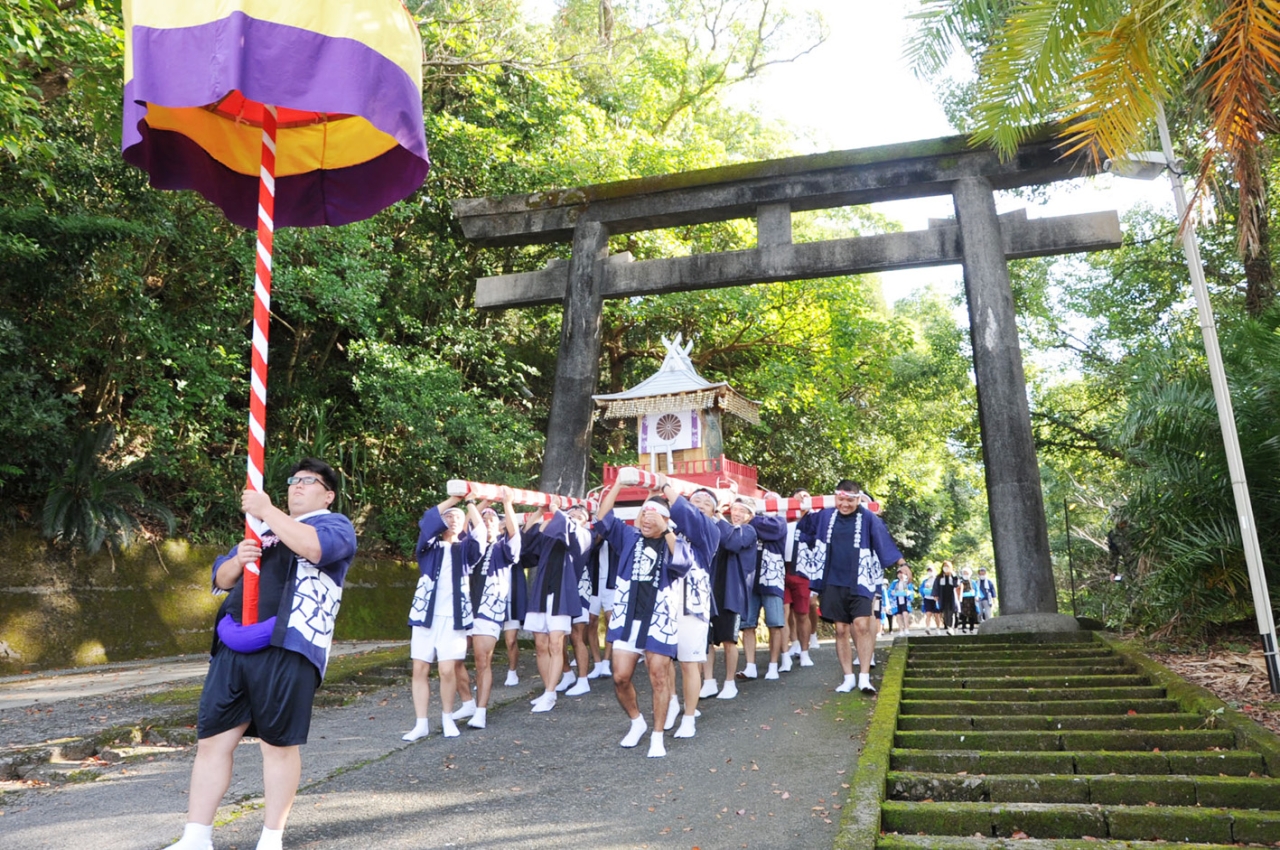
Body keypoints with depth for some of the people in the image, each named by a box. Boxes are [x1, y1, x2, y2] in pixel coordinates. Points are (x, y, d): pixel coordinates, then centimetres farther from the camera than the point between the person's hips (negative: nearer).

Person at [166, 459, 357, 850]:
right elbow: (221, 578, 24)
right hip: (233, 648, 6)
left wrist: (266, 510, -11)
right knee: (212, 740, 7)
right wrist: (238, 559, 1)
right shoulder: (264, 527, 25)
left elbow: (314, 546, -20)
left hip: (286, 650, -6)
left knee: (278, 743, 1)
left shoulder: (336, 525, 5)